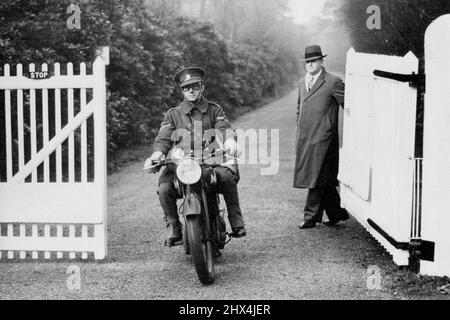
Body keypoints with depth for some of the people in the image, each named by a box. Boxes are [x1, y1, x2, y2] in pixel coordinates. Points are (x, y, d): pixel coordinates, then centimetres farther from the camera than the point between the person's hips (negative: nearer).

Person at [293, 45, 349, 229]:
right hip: (304, 139, 7)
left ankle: (311, 217, -2)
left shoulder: (333, 82, -6)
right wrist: (299, 130, 19)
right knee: (325, 181, 12)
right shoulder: (303, 82, 16)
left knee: (317, 180, -7)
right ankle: (337, 213, 22)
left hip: (322, 139, -7)